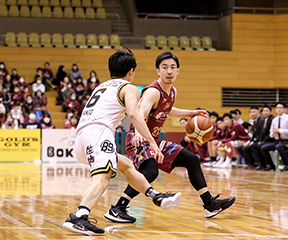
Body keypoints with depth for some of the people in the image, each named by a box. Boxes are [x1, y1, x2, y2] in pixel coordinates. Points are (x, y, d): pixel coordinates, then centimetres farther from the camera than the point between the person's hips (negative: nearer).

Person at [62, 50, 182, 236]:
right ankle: (78, 218, -47)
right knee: (102, 177, -26)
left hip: (81, 137, 9)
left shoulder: (102, 86, 32)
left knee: (126, 165, 25)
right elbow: (133, 113, -10)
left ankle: (158, 198, 28)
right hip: (99, 131, -8)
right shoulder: (129, 88, 9)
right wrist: (152, 142, -14)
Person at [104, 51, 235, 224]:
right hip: (139, 140, -10)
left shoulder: (172, 92, 7)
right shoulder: (153, 92, -21)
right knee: (151, 171, -35)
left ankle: (210, 204, 22)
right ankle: (116, 209, -30)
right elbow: (140, 114, -40)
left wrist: (190, 113, 26)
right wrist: (138, 132, -60)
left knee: (192, 160, 13)